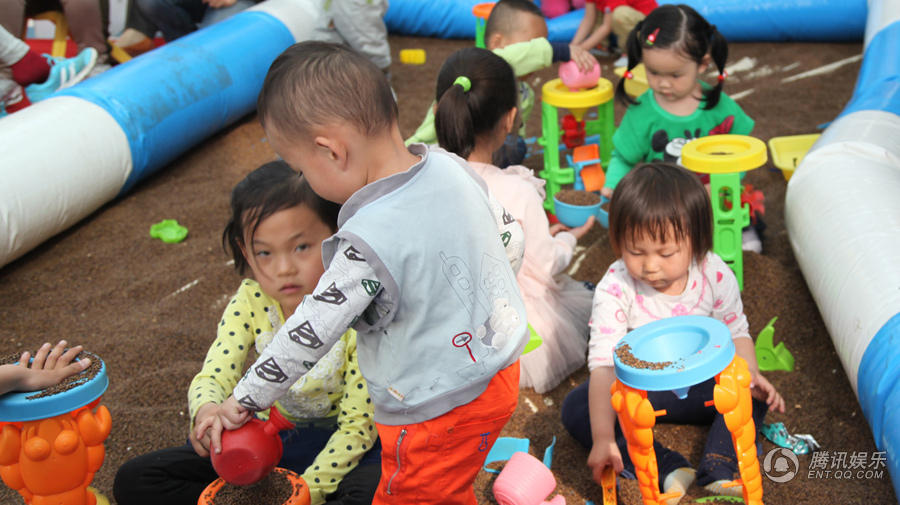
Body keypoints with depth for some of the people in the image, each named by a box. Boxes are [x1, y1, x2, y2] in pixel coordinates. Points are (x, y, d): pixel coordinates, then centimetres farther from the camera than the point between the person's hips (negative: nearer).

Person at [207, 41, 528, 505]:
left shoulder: (369, 242, -29)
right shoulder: (452, 168, -7)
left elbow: (307, 336, -21)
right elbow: (511, 239, 8)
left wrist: (243, 402, -6)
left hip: (437, 412, -8)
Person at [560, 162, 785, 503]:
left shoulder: (714, 275, -17)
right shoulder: (616, 287, -25)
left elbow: (735, 332, -2)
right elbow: (603, 362, -31)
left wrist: (751, 376, -23)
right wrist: (603, 438, -39)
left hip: (699, 385, 2)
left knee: (754, 392, -21)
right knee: (576, 408, -26)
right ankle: (668, 470, -35)